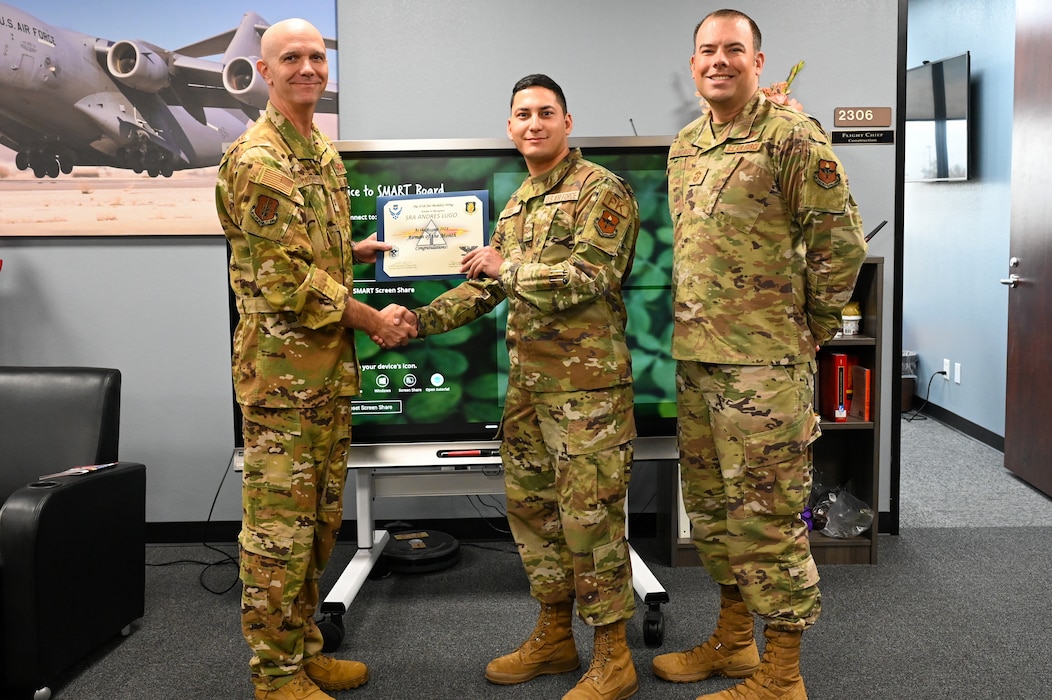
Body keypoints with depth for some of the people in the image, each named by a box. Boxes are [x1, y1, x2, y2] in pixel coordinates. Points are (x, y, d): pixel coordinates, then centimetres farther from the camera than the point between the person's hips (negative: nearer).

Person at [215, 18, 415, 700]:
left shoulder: (324, 149, 16)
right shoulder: (256, 160, -13)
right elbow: (289, 278, -18)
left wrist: (363, 249, 15)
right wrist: (374, 320, -12)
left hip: (333, 361, 9)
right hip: (283, 365, -9)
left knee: (320, 516, 15)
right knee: (279, 522, 0)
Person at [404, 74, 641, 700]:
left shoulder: (601, 191, -8)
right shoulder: (517, 204, 17)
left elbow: (590, 278, -20)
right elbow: (483, 288, 18)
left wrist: (507, 268, -12)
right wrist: (417, 321, 5)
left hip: (587, 384, -8)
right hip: (528, 383, 9)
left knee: (590, 515, -3)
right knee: (529, 504, 14)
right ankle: (555, 636, 31)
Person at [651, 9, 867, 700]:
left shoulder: (794, 136, -9)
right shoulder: (684, 147, 14)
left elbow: (841, 242, -9)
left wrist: (810, 328, -3)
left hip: (765, 360, -8)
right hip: (696, 356, 8)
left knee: (767, 513, -1)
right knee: (712, 504, 17)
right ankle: (732, 642, 34)